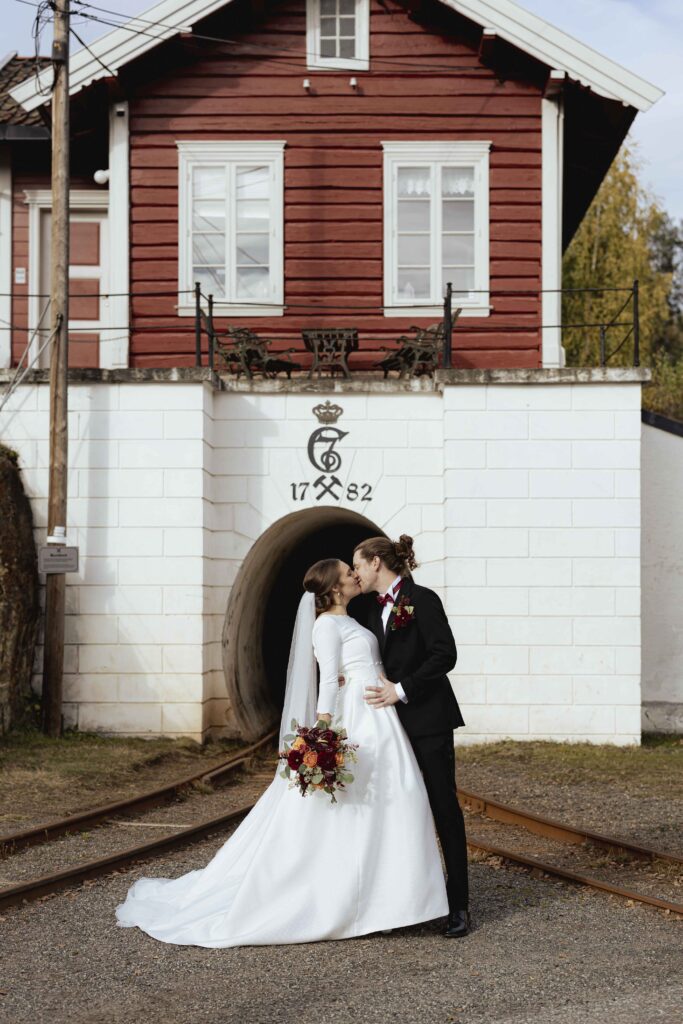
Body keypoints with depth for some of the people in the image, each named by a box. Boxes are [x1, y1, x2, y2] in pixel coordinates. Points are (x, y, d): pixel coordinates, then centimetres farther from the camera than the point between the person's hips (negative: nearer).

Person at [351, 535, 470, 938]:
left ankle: (459, 904, 3)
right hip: (393, 722, 7)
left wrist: (401, 690, -18)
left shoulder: (423, 599, -9)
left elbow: (445, 655, -16)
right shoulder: (374, 608, 13)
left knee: (444, 807, -2)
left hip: (429, 720, -7)